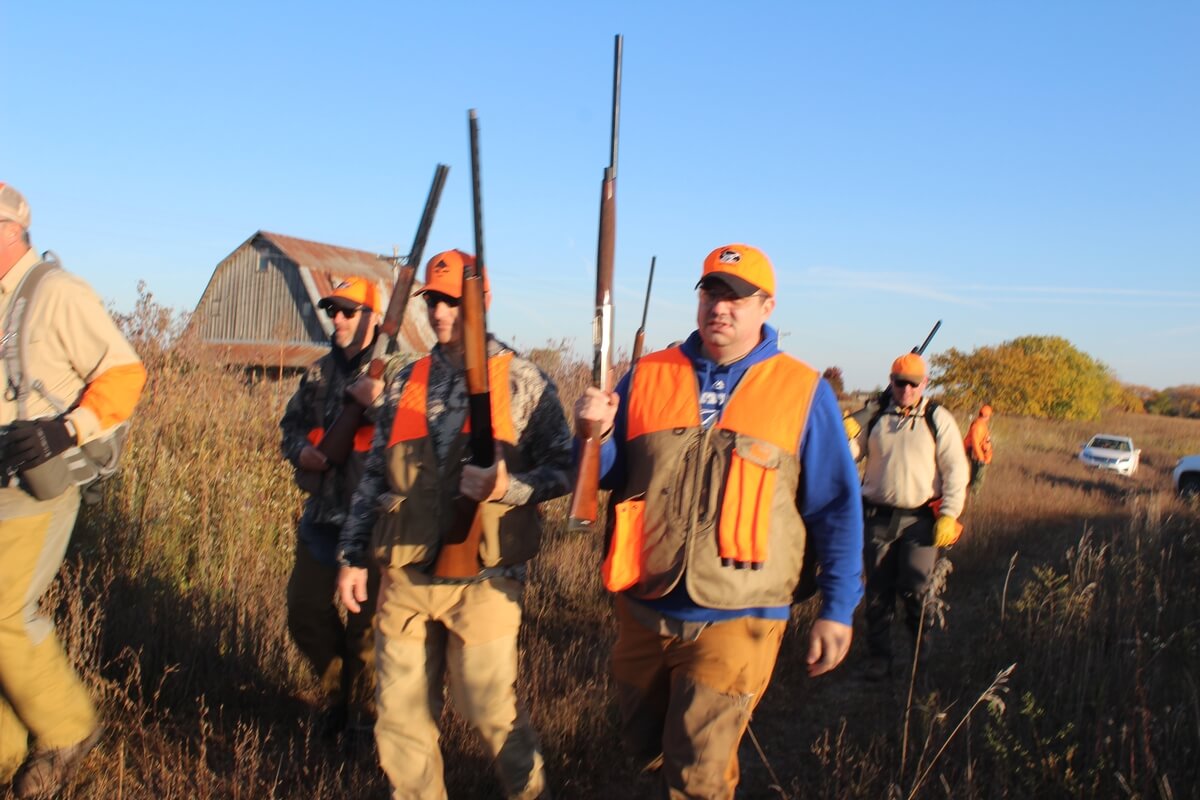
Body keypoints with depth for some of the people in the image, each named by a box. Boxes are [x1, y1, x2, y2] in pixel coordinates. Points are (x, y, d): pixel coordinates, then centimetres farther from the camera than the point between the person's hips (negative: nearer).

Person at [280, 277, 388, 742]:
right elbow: (292, 423, 21)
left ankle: (362, 713, 27)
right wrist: (300, 449, 0)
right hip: (322, 515, 6)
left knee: (367, 621, 5)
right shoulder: (319, 373, 12)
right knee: (305, 610, 11)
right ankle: (337, 693, 36)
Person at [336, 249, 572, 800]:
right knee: (401, 715, 11)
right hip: (405, 574, 5)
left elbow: (563, 468, -3)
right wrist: (354, 555, 12)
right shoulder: (406, 383, 11)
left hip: (482, 577, -4)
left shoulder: (521, 381, -3)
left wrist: (509, 486, -21)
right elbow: (375, 476, 15)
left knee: (489, 708, 2)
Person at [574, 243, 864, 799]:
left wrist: (837, 608, -1)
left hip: (735, 621, -4)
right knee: (645, 746, 23)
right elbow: (606, 474, 6)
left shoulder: (803, 392, -3)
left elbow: (836, 507, 1)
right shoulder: (648, 376, 3)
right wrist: (593, 434, -16)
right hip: (643, 611, 4)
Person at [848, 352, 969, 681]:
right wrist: (848, 435, -10)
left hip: (920, 518, -3)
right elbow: (852, 454, 12)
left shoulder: (938, 418, 1)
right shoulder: (876, 417, 9)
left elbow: (955, 470, -2)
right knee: (878, 592, 6)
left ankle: (923, 642, 19)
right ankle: (879, 659, 18)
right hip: (878, 517, 3)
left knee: (914, 587, -11)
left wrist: (949, 515, -10)